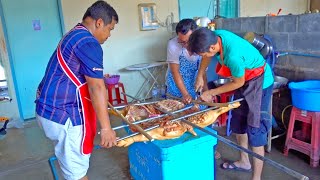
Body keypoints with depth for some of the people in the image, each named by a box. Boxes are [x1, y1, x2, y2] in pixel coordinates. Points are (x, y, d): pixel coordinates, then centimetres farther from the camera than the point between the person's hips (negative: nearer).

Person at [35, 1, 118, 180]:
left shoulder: (73, 35, 13)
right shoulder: (89, 43, -19)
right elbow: (96, 88, -23)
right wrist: (106, 128, -21)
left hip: (51, 109, 10)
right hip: (63, 114, -10)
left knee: (71, 164, 23)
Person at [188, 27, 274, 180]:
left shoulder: (233, 56, -37)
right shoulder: (216, 35, -16)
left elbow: (238, 83, -20)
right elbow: (208, 55, 7)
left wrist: (211, 93, -11)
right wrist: (200, 76, 4)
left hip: (259, 83, -8)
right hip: (246, 81, 9)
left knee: (255, 130, -6)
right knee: (238, 123, 17)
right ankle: (244, 162, 36)